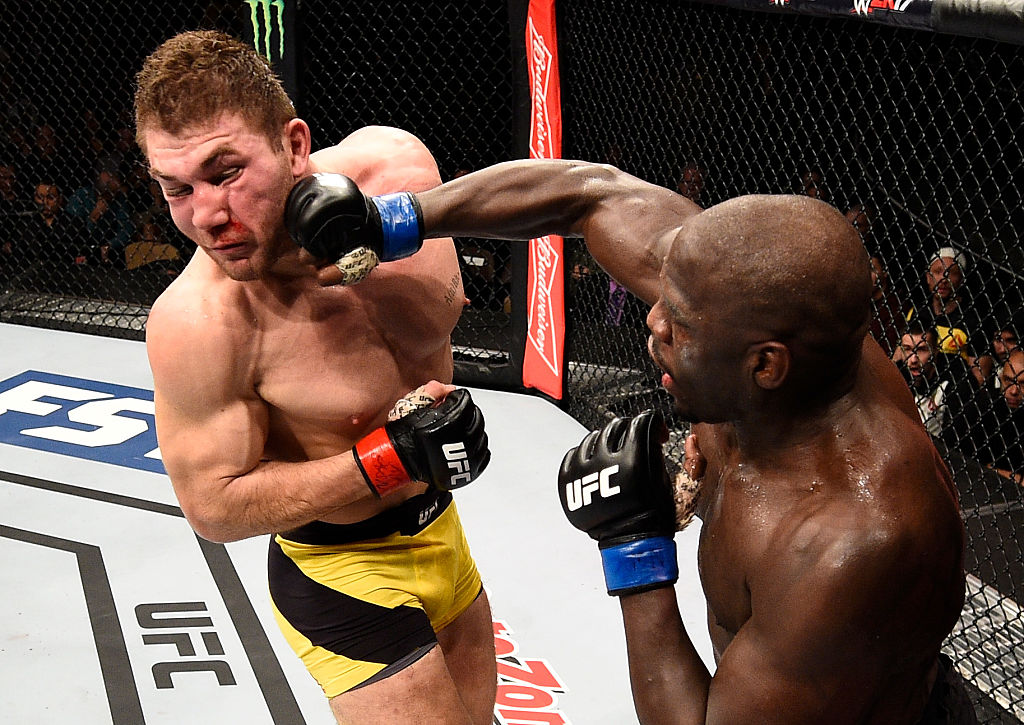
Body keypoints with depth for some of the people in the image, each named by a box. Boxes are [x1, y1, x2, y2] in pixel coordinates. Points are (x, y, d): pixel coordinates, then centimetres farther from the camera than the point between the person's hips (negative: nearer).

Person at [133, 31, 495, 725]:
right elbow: (214, 507, -21)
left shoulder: (394, 161, -19)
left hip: (439, 526, 6)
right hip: (346, 579, -6)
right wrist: (392, 458, -28)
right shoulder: (195, 323, -32)